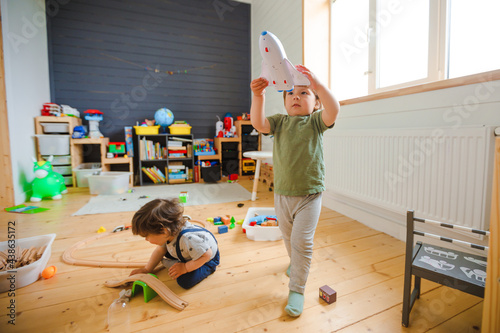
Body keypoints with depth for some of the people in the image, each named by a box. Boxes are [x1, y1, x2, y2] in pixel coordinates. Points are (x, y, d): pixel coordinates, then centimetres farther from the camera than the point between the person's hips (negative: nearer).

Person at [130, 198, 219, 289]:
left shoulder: (187, 239, -45)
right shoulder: (167, 234, -17)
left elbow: (206, 255, -37)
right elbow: (160, 250, 3)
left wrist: (185, 268, -29)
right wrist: (147, 269, 3)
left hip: (207, 260, -7)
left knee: (185, 282, -23)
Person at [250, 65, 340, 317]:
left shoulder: (315, 121, -3)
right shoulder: (279, 121, 3)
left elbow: (333, 110, -24)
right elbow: (259, 124, -17)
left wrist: (317, 84, -36)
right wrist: (258, 96, -32)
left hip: (309, 194, -3)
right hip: (282, 193, 4)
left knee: (302, 241, -4)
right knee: (288, 236, 22)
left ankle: (297, 289, 16)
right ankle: (295, 262, 53)